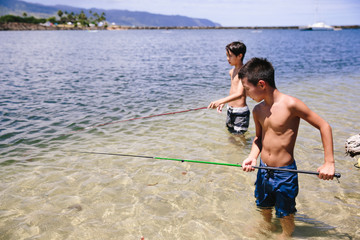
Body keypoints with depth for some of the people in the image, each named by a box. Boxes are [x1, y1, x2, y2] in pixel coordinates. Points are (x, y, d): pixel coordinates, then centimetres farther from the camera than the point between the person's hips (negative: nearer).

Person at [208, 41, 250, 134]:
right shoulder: (232, 71, 9)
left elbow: (239, 94, -34)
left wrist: (220, 101, -43)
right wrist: (223, 103, 12)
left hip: (240, 112, -9)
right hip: (230, 110, 9)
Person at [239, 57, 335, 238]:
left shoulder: (290, 104, -22)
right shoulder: (258, 110, -2)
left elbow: (324, 126, -14)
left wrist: (329, 163, -16)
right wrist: (253, 156, -5)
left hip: (285, 173, -6)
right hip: (263, 170, 6)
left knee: (285, 215, 13)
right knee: (264, 207, 25)